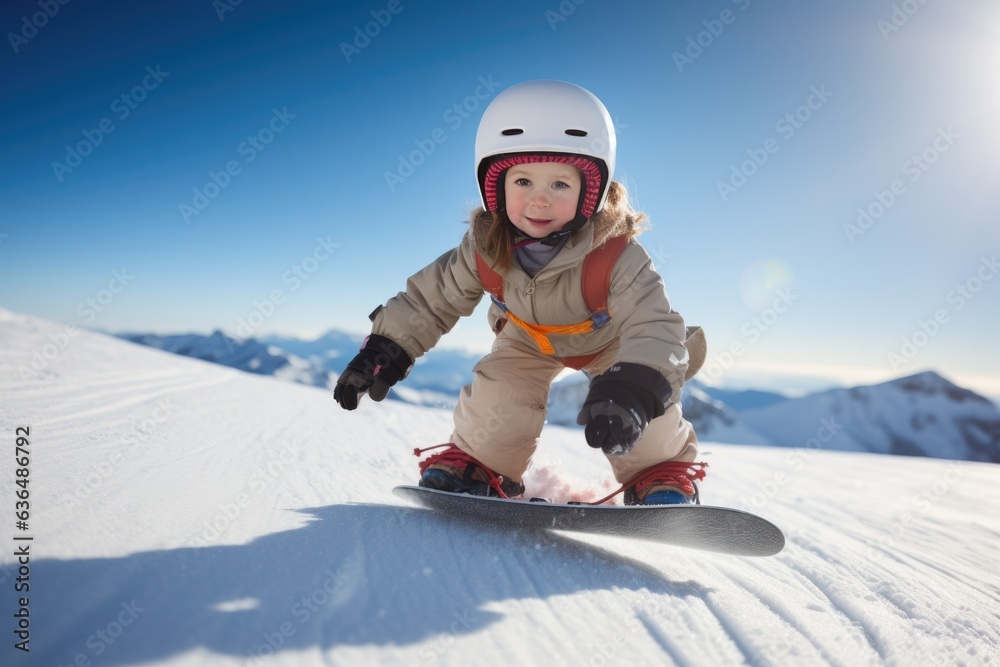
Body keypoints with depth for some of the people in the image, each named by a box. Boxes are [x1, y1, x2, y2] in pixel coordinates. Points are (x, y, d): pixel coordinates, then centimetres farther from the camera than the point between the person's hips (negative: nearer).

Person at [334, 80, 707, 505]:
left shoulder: (615, 255, -38)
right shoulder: (484, 248, -28)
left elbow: (654, 325, -44)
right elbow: (432, 297, -14)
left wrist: (633, 389, -62)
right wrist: (385, 349, -18)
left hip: (608, 339, -2)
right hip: (529, 339, 2)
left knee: (647, 408, -17)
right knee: (496, 397, -16)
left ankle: (664, 474, 14)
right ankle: (473, 465, 14)